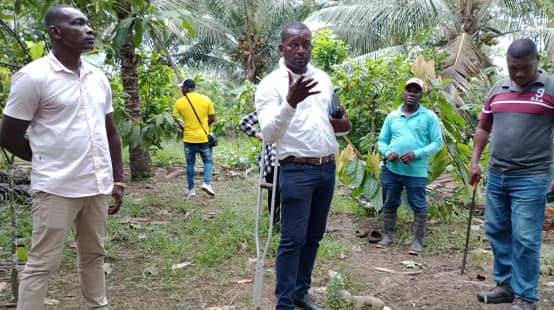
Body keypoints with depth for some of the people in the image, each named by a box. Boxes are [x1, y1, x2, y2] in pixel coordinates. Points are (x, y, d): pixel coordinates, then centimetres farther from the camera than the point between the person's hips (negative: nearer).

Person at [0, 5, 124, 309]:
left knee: (93, 256, 17)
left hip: (98, 187, 6)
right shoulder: (33, 76, -10)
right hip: (57, 189, -6)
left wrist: (117, 180, 11)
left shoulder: (98, 78, 9)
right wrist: (50, 162, 6)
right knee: (41, 264, 3)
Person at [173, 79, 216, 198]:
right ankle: (206, 183, -7)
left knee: (190, 164, 11)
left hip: (188, 138, 1)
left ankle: (191, 190, 15)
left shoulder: (179, 102, -4)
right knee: (208, 161, 13)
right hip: (203, 138, 0)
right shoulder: (205, 99, -2)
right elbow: (212, 119, 0)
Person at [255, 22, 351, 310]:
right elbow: (269, 134, -20)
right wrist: (290, 101, -35)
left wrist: (342, 124, -1)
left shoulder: (323, 78, 11)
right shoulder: (270, 84, -9)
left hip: (328, 168, 7)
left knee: (314, 237, 14)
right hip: (297, 171, -6)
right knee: (293, 240, -4)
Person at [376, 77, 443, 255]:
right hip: (391, 169, 4)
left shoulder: (429, 117, 0)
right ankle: (388, 236, 26)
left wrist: (416, 154, -17)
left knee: (419, 207, 4)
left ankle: (418, 241, 15)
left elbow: (437, 143, -3)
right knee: (389, 204, 13)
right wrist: (387, 152, -10)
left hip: (416, 172, -3)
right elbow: (382, 140, 13)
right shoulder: (392, 116, 10)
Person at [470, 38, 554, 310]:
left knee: (524, 239, -3)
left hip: (531, 178, -6)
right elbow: (483, 128, 18)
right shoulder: (497, 90, 10)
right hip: (496, 176, 6)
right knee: (496, 231, 12)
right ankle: (506, 284, 27)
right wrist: (475, 162, 10)